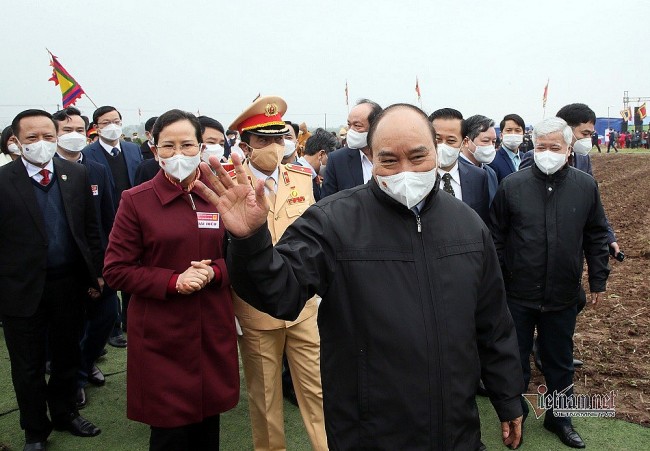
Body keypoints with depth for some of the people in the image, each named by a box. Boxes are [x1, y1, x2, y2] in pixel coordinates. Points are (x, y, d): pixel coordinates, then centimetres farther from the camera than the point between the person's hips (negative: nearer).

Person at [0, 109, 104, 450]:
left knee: (67, 357, 20)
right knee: (28, 366, 14)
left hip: (69, 283, 3)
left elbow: (90, 228, 4)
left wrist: (95, 272, 4)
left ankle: (64, 413, 42)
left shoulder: (77, 174, 0)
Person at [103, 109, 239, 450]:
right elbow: (116, 270, -5)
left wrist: (213, 272, -12)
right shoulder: (135, 201, -5)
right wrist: (174, 281, -18)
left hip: (213, 333, 3)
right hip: (161, 336, -2)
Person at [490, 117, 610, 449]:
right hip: (517, 294, -1)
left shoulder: (586, 186, -1)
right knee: (516, 360, 13)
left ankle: (558, 417, 37)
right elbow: (496, 238, -1)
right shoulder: (512, 185, -6)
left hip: (563, 296, 2)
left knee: (560, 362, 17)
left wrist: (598, 281, 7)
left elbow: (596, 238, 7)